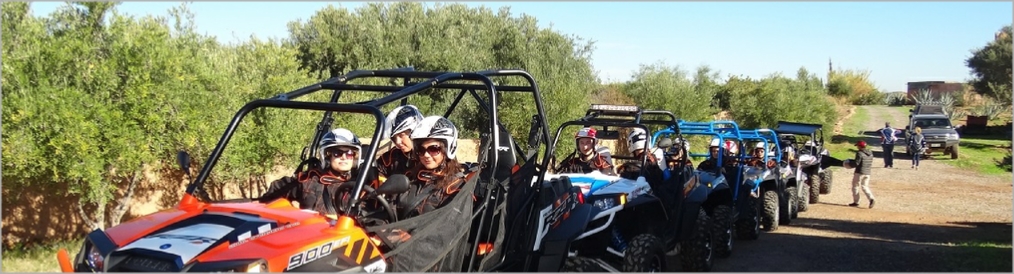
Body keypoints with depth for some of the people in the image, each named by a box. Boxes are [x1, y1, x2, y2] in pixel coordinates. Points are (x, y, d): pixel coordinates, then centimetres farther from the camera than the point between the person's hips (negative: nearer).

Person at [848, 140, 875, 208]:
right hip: (867, 173, 7)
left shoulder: (859, 153, -14)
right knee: (865, 186, 15)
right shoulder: (870, 153, 10)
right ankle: (871, 198, -8)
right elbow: (871, 164, 15)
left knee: (855, 186, 7)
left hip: (859, 172, -7)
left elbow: (856, 163, -18)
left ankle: (856, 201, 8)